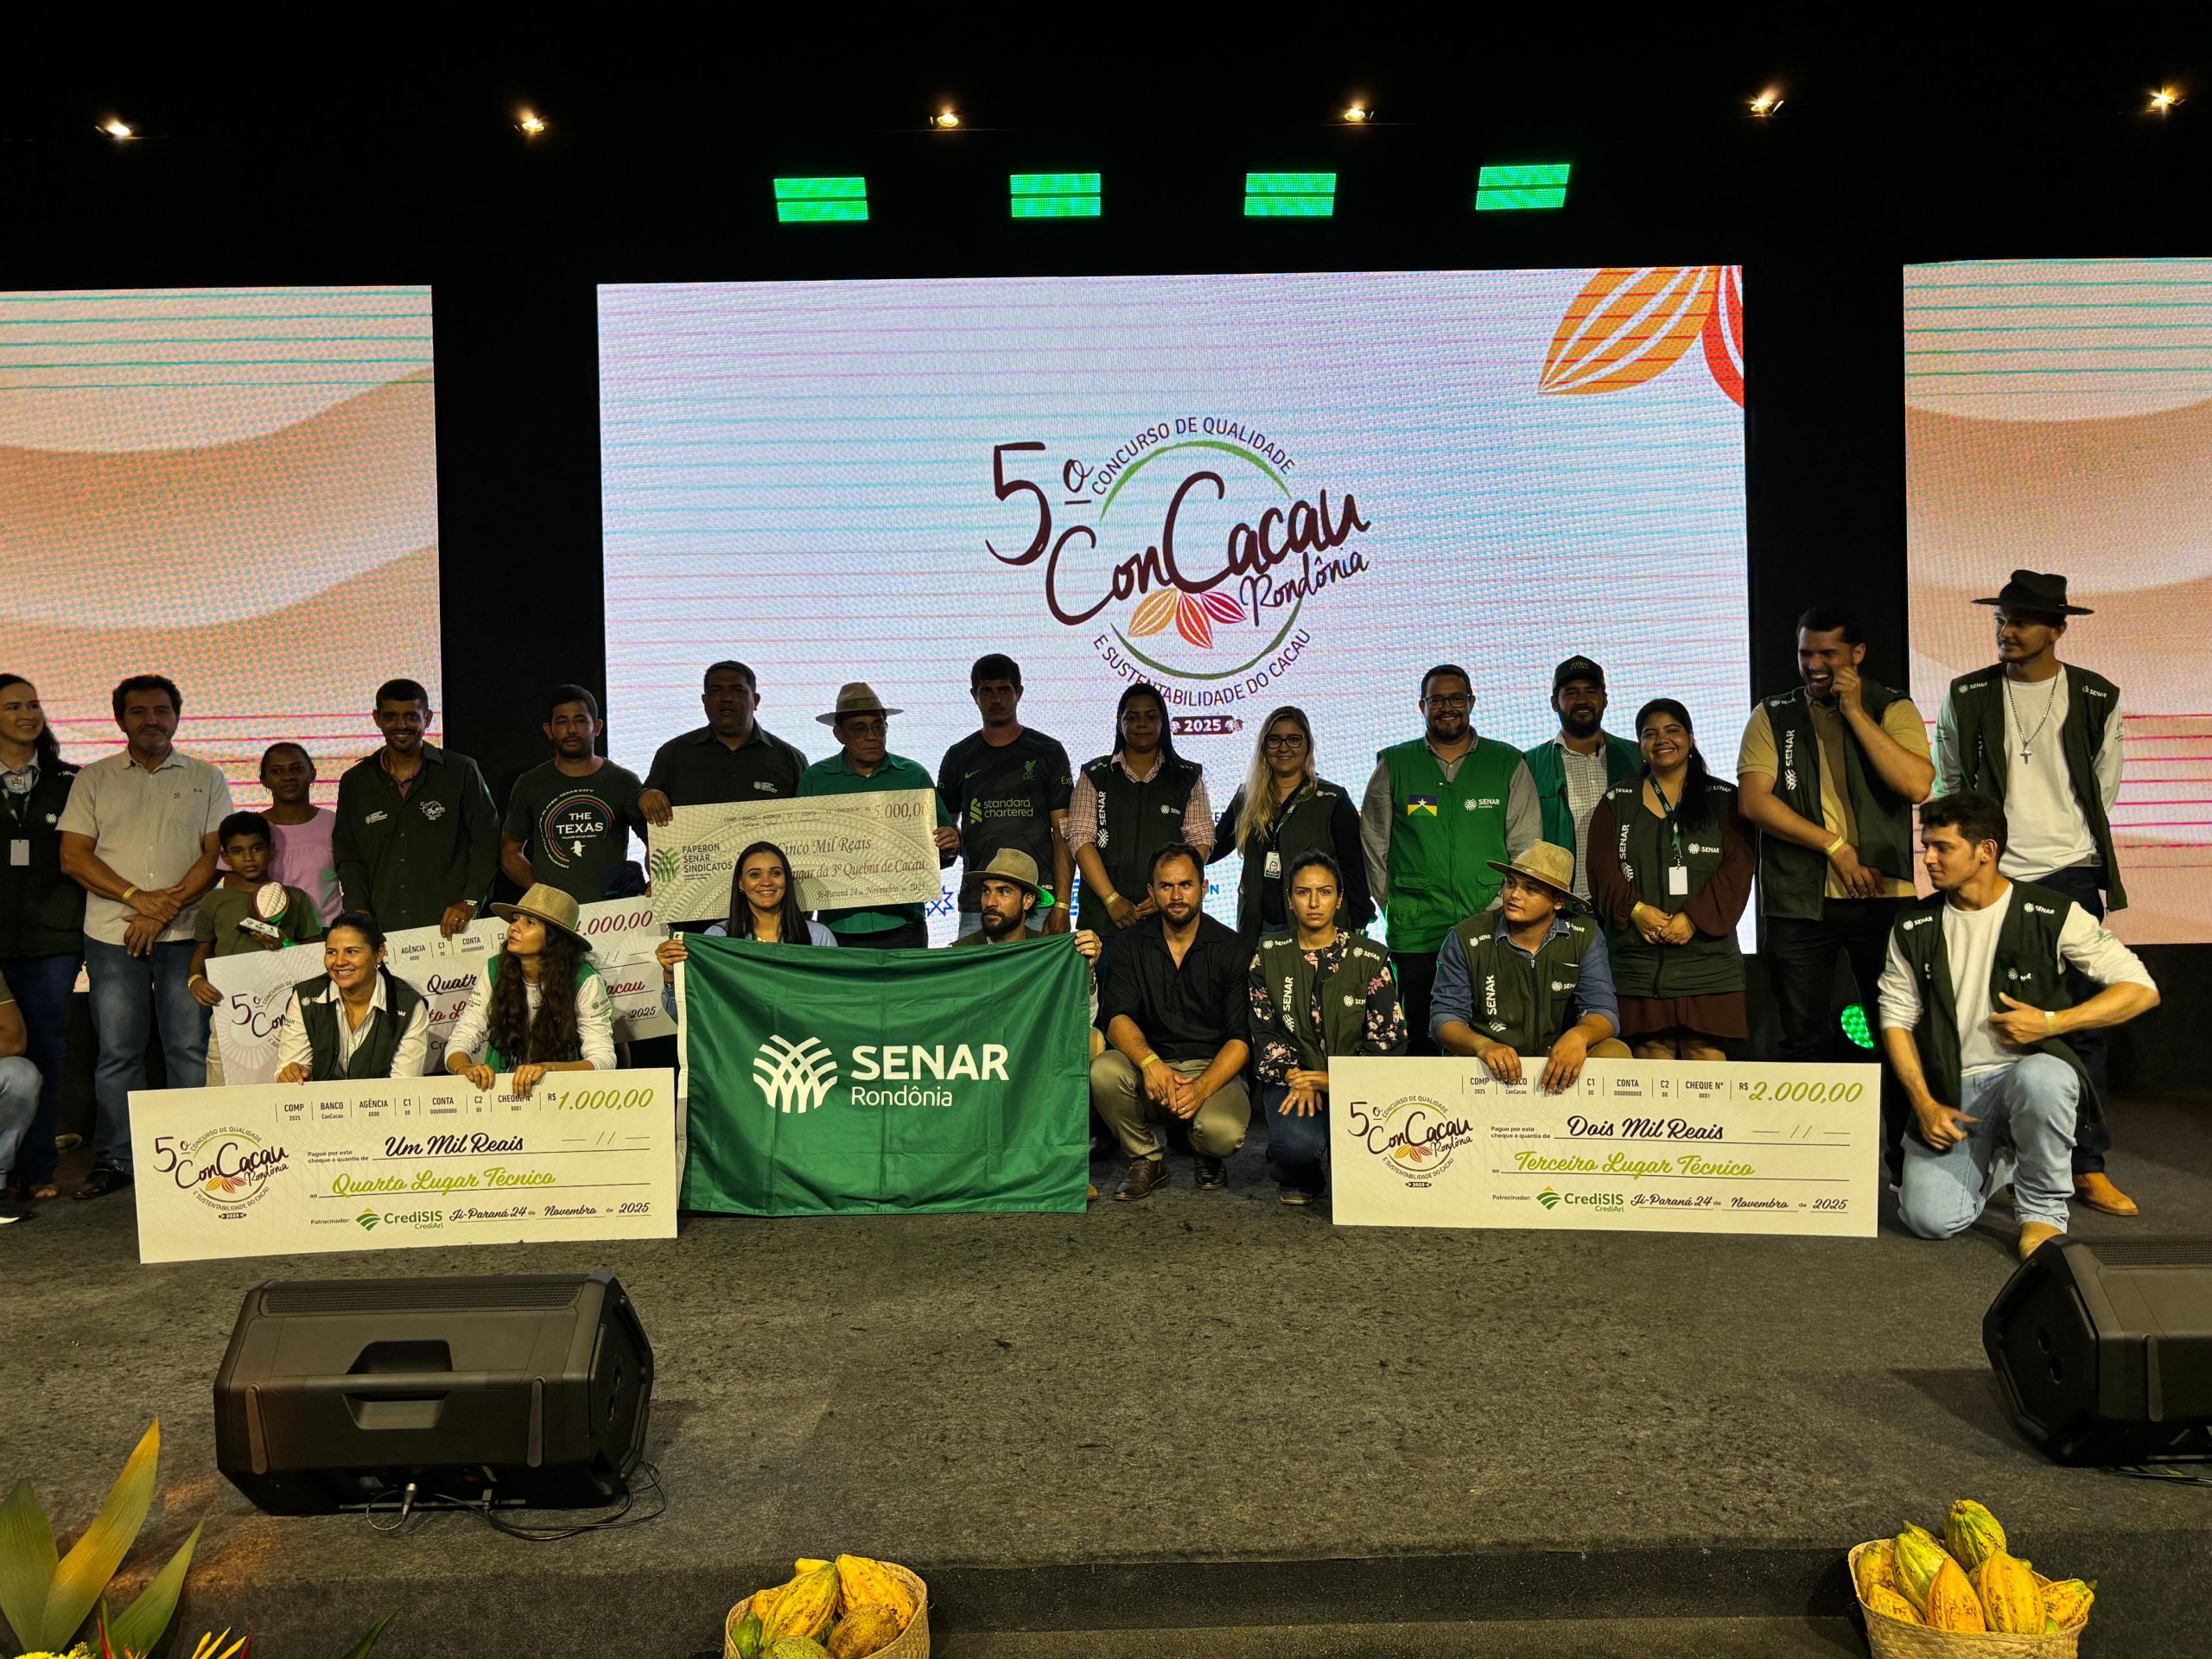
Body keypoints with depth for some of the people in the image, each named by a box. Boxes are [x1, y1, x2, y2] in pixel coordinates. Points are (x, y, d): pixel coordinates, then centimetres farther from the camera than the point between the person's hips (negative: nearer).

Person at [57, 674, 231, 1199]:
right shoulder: (93, 780, 10)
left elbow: (217, 855, 2)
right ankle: (113, 1160, 13)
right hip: (112, 937, 1)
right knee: (117, 1052, 4)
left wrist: (166, 909, -10)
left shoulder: (206, 780, 9)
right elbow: (73, 857, 3)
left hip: (187, 937, 0)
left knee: (191, 1049, 0)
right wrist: (139, 897, -11)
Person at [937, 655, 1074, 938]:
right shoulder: (958, 757, 13)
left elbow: (1063, 833, 1)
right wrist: (955, 843, -2)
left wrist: (1062, 904, -8)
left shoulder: (1047, 752, 6)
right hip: (976, 903, 2)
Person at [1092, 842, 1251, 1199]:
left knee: (1223, 1133, -33)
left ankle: (1206, 1155, 9)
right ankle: (1147, 1159, -2)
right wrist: (1150, 1062, -32)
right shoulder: (1130, 944, 3)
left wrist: (1202, 1087, -26)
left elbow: (1241, 1037, -9)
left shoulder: (1230, 949, -3)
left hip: (1213, 1069, -2)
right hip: (1149, 1067, 2)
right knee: (1104, 1070, -30)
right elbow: (1117, 1016, -10)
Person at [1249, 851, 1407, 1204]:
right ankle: (1296, 1177, 7)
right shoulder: (1269, 955, 8)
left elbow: (1389, 1038, 2)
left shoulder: (1370, 958, 5)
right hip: (1291, 1077, 0)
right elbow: (1263, 1030, 7)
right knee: (1298, 1143, -32)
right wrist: (1293, 1076, -11)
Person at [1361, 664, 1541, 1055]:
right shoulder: (1394, 765, 10)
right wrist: (1396, 910, 3)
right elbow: (1374, 847, 11)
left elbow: (1526, 846, 8)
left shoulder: (1508, 763, 10)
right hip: (1416, 936, 0)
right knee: (1424, 1039, -1)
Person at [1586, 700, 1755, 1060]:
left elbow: (1737, 869, 0)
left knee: (1707, 1055, -6)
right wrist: (1636, 909, -13)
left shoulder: (1724, 800, 11)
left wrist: (1693, 917, -13)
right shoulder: (1616, 802, 14)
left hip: (1707, 956, 0)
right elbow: (1602, 868, 4)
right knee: (1652, 1057, -3)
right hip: (1638, 957, 0)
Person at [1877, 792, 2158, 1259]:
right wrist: (1924, 1105, -5)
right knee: (1930, 1219, -17)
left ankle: (2043, 1209, -12)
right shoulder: (1914, 928, 3)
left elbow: (2142, 990, -4)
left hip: (2030, 1068, -2)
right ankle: (1995, 1162, 21)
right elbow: (1896, 1019, 6)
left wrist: (2050, 1023, -16)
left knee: (2038, 1078, -41)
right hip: (1951, 1089, 3)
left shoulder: (2051, 915, -5)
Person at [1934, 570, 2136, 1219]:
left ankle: (2087, 1166, 10)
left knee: (2081, 1021, 2)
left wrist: (2063, 841, 11)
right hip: (1991, 876, 0)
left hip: (2071, 876, 0)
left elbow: (2103, 789, 12)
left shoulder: (2096, 698, 3)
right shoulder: (1966, 697, 3)